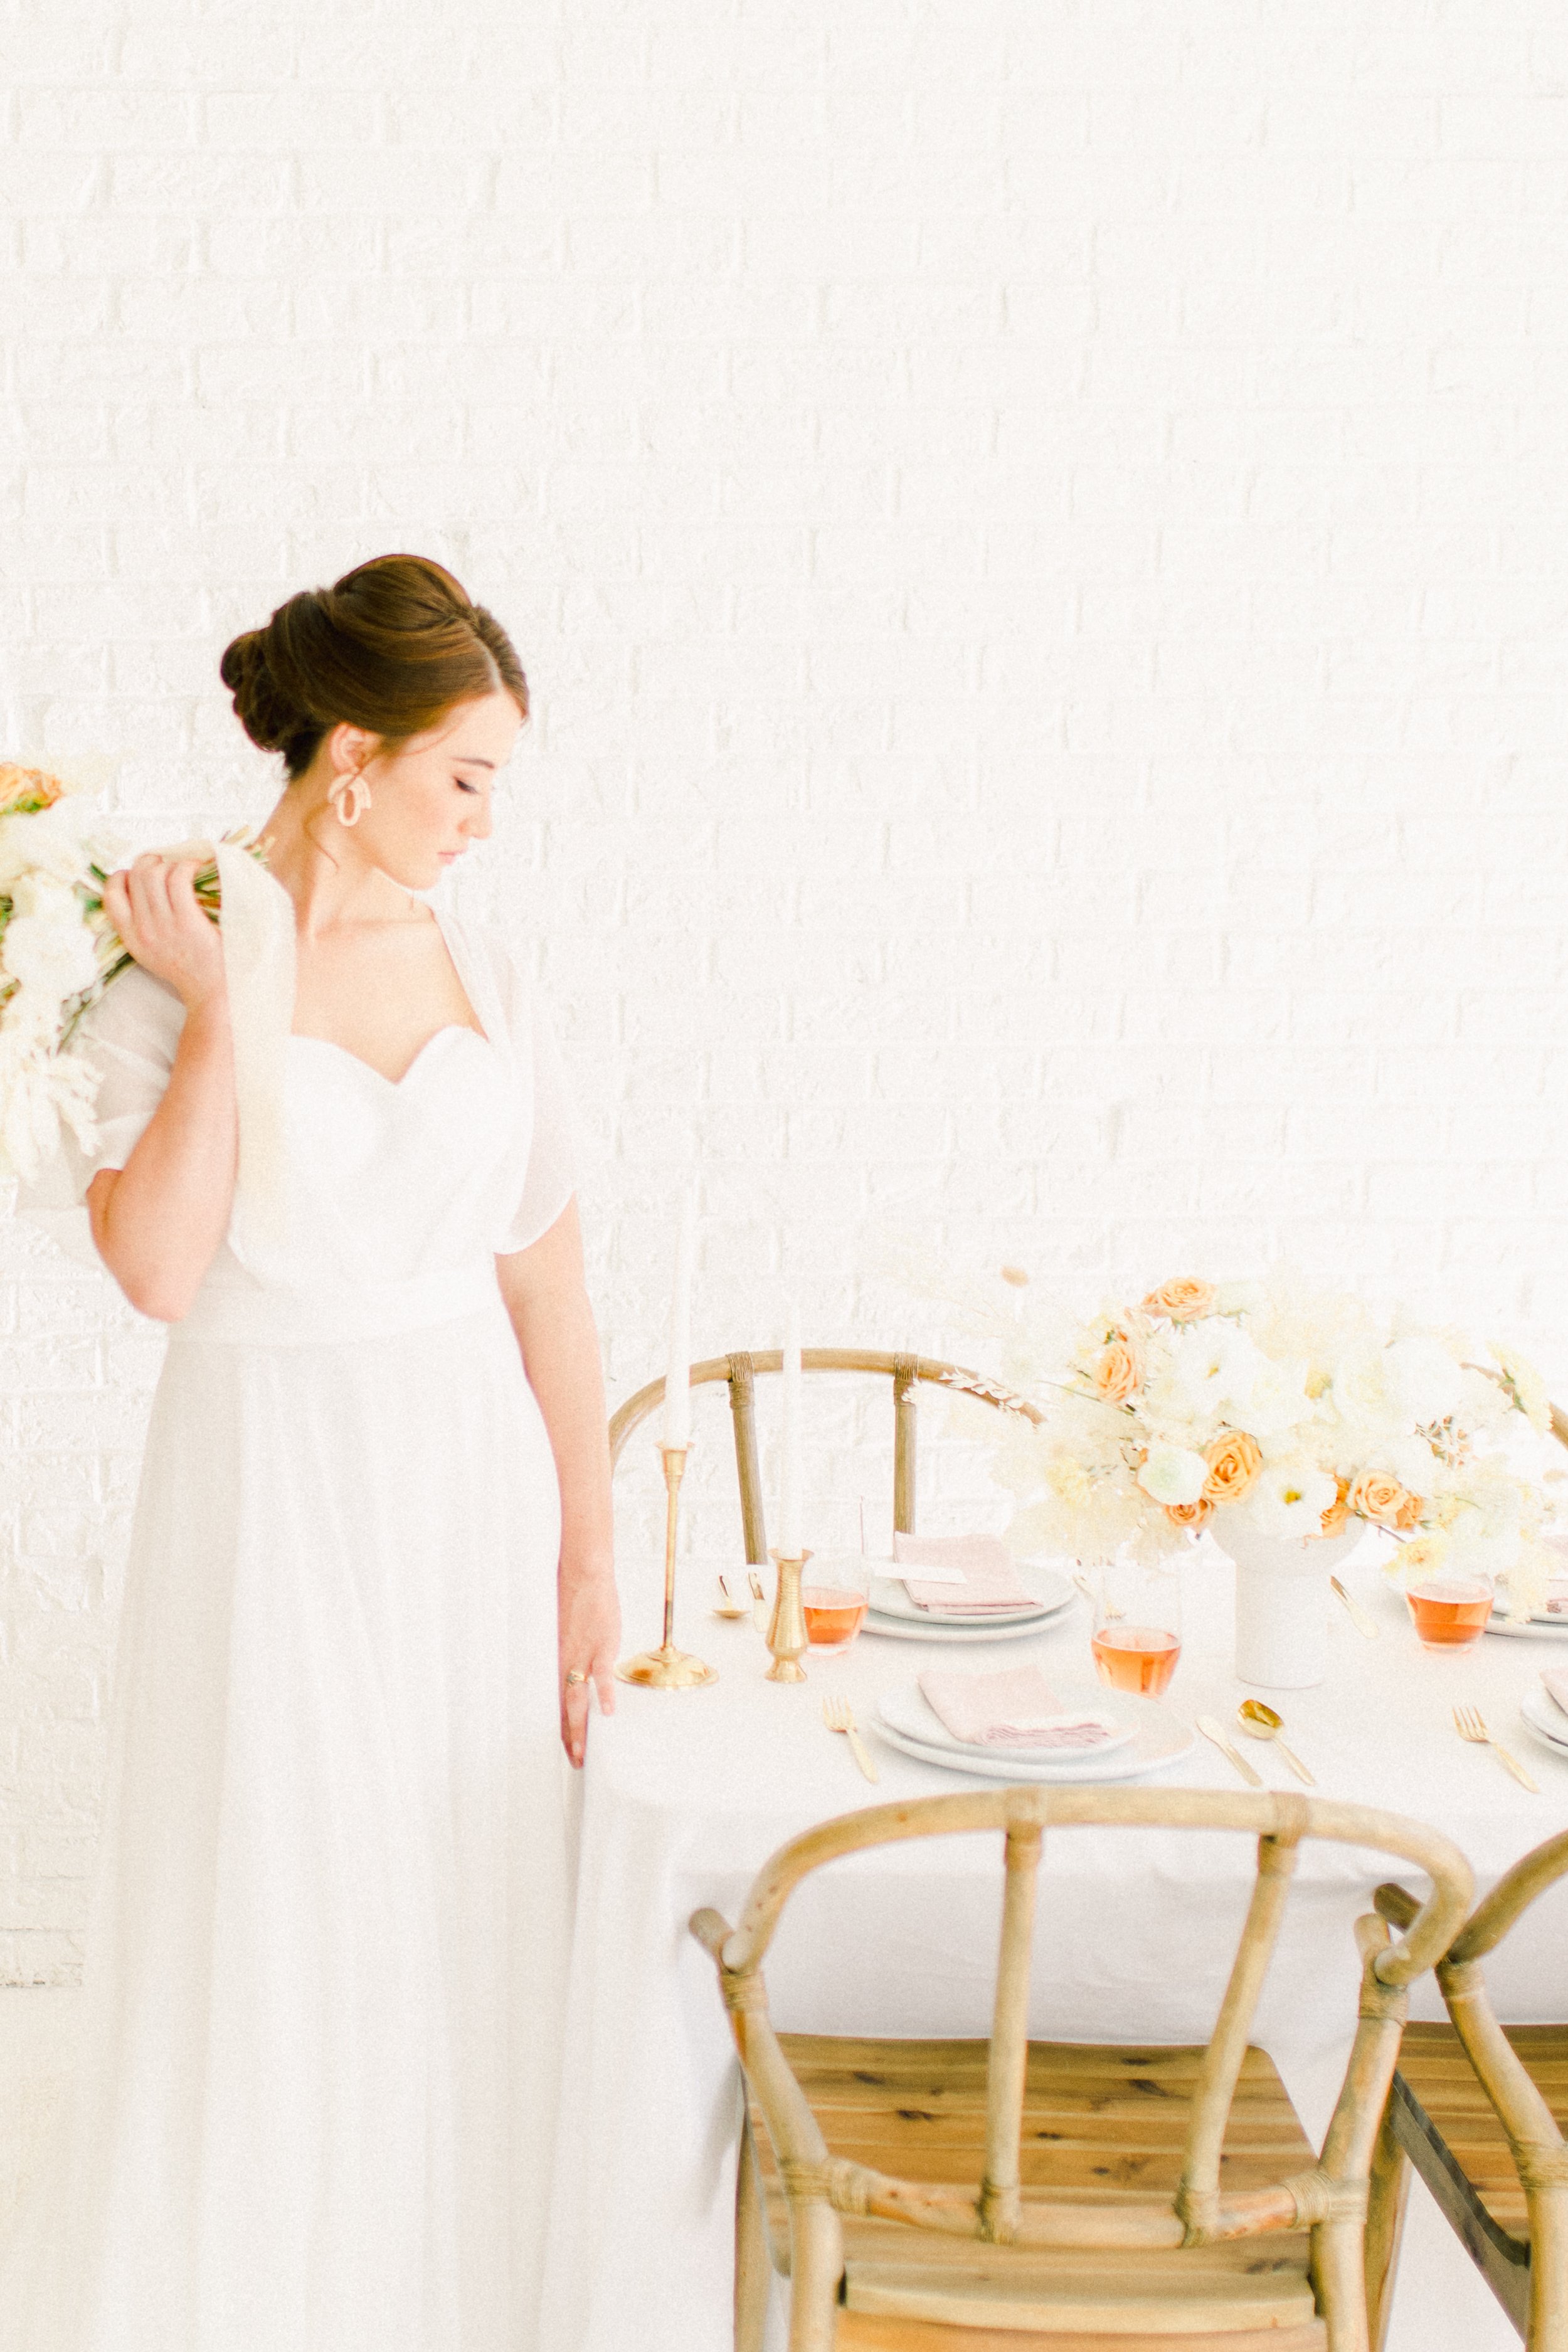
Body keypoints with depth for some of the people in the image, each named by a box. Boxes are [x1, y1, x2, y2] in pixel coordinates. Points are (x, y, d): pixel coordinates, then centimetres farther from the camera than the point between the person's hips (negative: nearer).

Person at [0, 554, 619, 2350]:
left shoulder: (478, 973, 4)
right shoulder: (158, 971, -8)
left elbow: (546, 1280, 5)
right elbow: (155, 1266, -21)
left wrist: (588, 1552, 5)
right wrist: (230, 1000, -19)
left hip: (474, 1486, 4)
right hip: (275, 1489, -4)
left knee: (466, 1925, 12)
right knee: (268, 1931, 7)